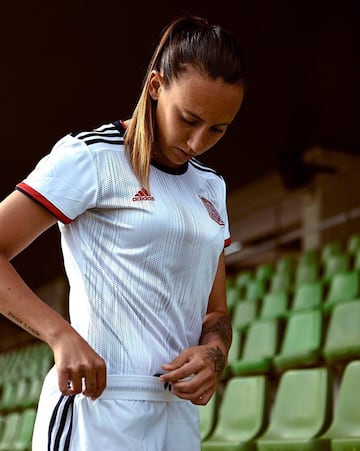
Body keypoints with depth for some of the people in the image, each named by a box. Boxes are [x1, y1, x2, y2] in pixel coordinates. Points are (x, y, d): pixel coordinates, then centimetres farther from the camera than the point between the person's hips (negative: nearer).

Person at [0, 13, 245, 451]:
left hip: (180, 414, 7)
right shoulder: (91, 156, -7)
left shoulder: (211, 185, 14)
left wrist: (213, 351, -7)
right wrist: (61, 334, -26)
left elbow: (215, 311, 15)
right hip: (99, 404, -7)